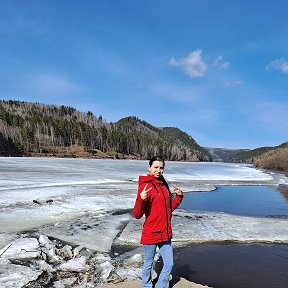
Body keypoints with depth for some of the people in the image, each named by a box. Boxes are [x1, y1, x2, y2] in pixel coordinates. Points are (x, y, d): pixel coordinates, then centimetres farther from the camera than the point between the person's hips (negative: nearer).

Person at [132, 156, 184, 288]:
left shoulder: (164, 185, 7)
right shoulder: (145, 186, -14)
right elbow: (137, 215, -15)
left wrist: (179, 196, 5)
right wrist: (141, 199, -32)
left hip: (165, 233, 6)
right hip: (151, 234, -6)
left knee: (169, 264, 14)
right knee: (148, 264, 13)